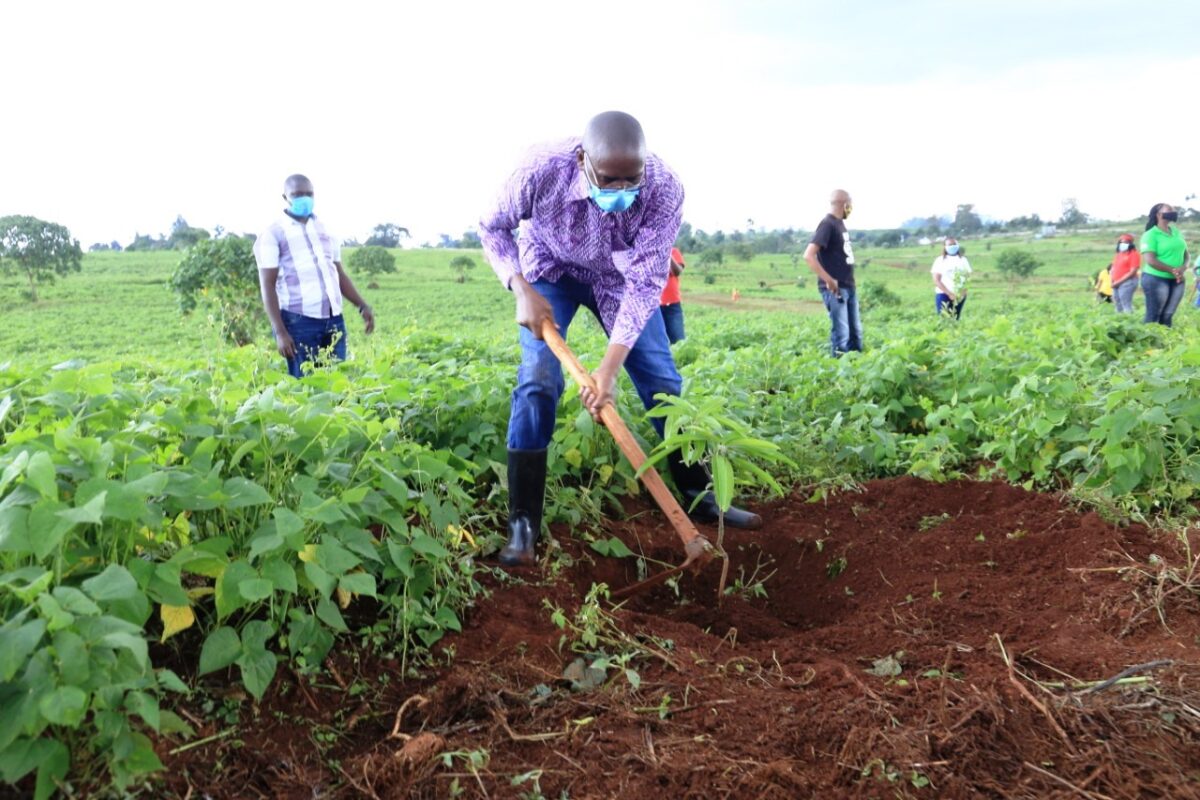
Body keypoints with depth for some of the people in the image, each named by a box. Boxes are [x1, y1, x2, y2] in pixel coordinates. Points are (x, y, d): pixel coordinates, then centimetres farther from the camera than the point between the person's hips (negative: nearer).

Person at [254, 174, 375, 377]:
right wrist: (280, 331, -13)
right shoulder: (273, 234, -1)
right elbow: (268, 286, -5)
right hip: (298, 321, -5)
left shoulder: (324, 230, 16)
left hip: (334, 320, 5)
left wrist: (363, 306, 9)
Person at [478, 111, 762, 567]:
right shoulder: (543, 170, -35)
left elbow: (645, 284, -30)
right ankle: (523, 524, -10)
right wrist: (522, 291, -30)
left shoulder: (664, 190, -34)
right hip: (550, 272, -1)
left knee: (662, 380, 0)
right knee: (538, 380, -17)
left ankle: (699, 497, 18)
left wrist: (610, 367, -37)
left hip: (619, 277, 2)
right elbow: (493, 227, -15)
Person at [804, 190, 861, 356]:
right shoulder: (828, 224, -14)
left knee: (855, 331, 14)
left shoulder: (839, 223, 13)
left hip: (849, 287, 9)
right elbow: (808, 255, -23)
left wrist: (849, 280, 13)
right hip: (835, 289, -9)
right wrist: (829, 280, -22)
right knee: (841, 334, -7)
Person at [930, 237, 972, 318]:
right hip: (943, 295, -3)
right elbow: (936, 280, -5)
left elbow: (968, 277, 7)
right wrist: (949, 293, -14)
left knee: (956, 319, 4)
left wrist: (963, 292, -11)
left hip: (960, 295, 3)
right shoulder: (940, 260, 0)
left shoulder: (963, 260, 9)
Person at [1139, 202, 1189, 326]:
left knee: (1168, 316, 10)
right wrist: (1172, 270, -16)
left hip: (1176, 280, 7)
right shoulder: (1151, 235, -9)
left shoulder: (1176, 232, 12)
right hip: (1156, 279, -6)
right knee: (1153, 316, -4)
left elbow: (1185, 253, 14)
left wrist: (1183, 268, -6)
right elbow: (1150, 260, -18)